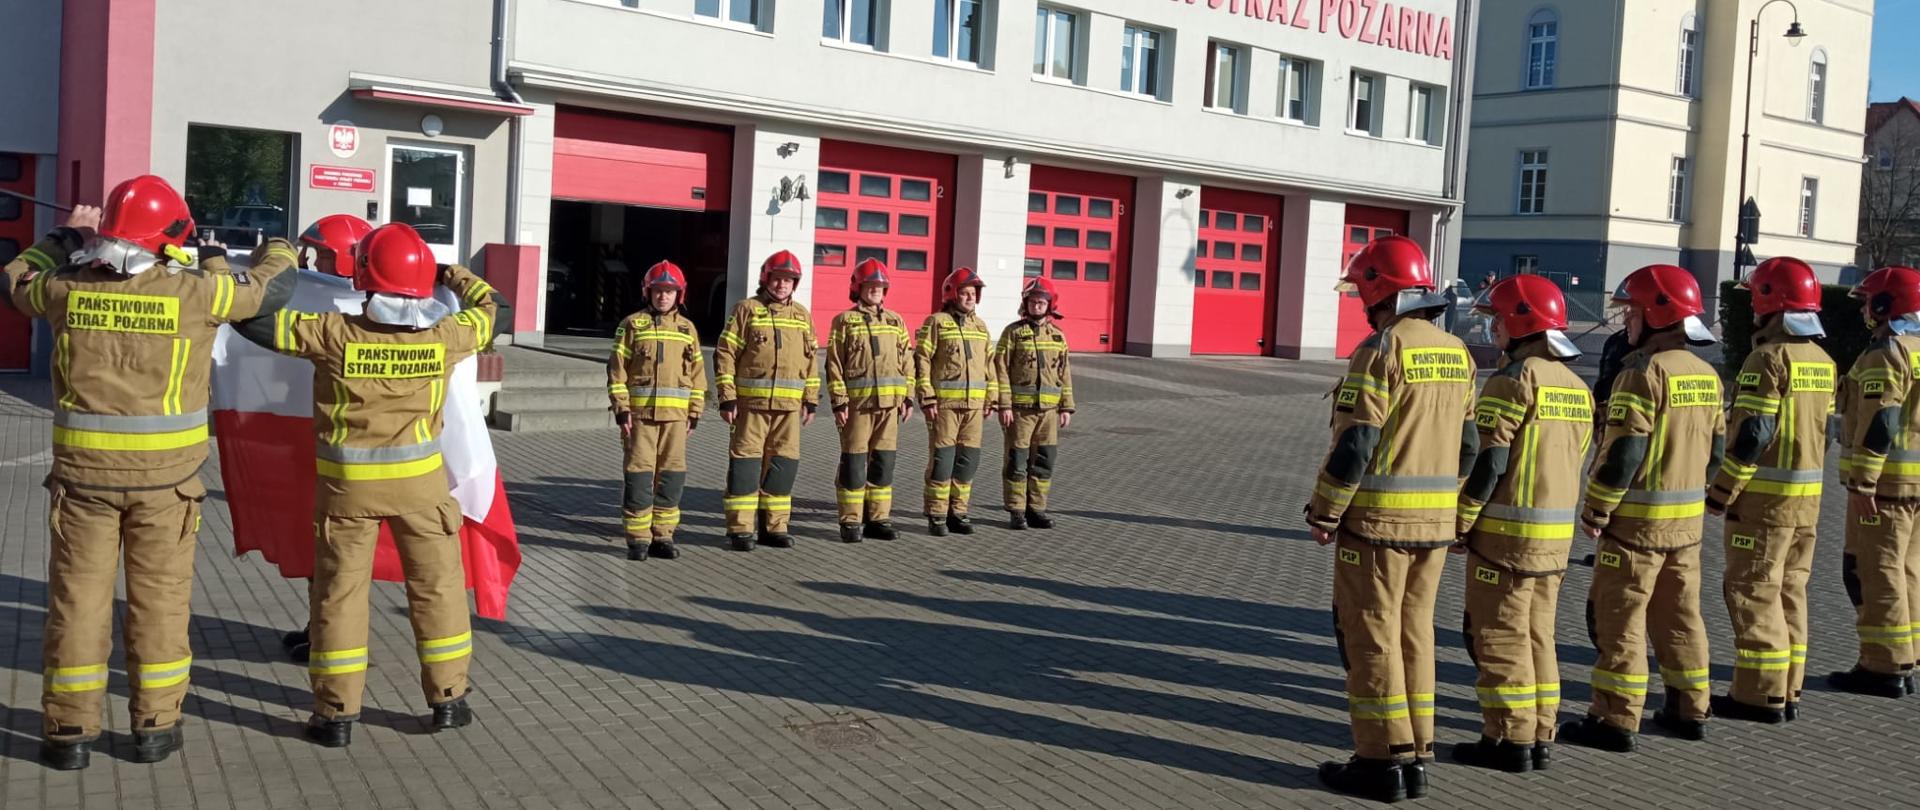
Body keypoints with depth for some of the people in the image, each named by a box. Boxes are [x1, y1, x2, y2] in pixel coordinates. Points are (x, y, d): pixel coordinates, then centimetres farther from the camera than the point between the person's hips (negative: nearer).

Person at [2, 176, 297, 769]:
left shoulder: (67, 288, -1)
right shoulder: (192, 292, -9)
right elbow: (269, 289, 7)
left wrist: (65, 237, 36)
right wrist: (277, 249, 29)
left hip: (84, 469, 2)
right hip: (164, 474, -2)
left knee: (79, 596, 9)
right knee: (159, 597, 9)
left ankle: (70, 731, 15)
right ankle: (155, 725, 16)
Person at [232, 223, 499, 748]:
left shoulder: (335, 334, -16)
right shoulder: (444, 337, -10)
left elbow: (253, 318, -8)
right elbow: (486, 310, 11)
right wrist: (455, 274, 24)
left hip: (348, 483, -1)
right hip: (421, 479, 1)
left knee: (340, 591, 9)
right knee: (437, 585, 13)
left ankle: (336, 713, 13)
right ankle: (447, 699, 19)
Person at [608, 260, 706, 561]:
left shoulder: (687, 328, 12)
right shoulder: (633, 324, 3)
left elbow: (697, 372, 13)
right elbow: (617, 368, 0)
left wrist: (695, 412, 8)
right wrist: (621, 407, -8)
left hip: (675, 413, 3)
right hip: (640, 411, -3)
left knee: (672, 474, 4)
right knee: (639, 473, -2)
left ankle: (662, 535, 14)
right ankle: (638, 539, 4)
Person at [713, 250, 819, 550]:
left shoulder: (802, 314, 13)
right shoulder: (747, 310, 0)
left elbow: (810, 360, 18)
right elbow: (725, 355, -3)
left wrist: (811, 400, 13)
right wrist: (727, 398, -9)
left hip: (789, 405, 4)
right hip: (751, 402, -4)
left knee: (784, 464, 7)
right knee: (745, 463, -2)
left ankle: (774, 526, 18)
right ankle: (740, 529, 4)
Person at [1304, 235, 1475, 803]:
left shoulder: (1382, 351, -14)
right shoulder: (1457, 353, 9)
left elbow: (1354, 445, -17)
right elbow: (1468, 444, 13)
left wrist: (1324, 513, -8)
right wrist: (1450, 509, 20)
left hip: (1377, 519, -7)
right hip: (1436, 521, 7)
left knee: (1370, 636, 1)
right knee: (1415, 632, 14)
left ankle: (1383, 762, 5)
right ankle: (1416, 756, 19)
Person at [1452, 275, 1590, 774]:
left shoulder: (1515, 380, -14)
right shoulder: (1576, 387, 12)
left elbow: (1488, 461, -17)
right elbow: (1573, 461, 15)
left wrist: (1461, 522, -9)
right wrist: (1554, 517, 20)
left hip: (1507, 530, -8)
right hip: (1557, 534, 8)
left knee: (1498, 635, 0)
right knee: (1537, 633, 15)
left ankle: (1511, 741, 4)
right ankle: (1540, 737, 20)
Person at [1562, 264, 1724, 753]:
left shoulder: (1645, 372, -17)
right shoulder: (1706, 374, 10)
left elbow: (1624, 451, -20)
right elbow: (1715, 445, 15)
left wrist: (1595, 511, -13)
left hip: (1637, 517, -8)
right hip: (1688, 517, 8)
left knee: (1618, 617, -2)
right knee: (1679, 613, 17)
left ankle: (1616, 720, 1)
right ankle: (1689, 710, 25)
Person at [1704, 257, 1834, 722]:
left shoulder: (1769, 358, -15)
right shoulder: (1823, 361, 11)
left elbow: (1752, 435, -19)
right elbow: (1828, 430, 15)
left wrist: (1721, 492, -14)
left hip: (1764, 494, -8)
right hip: (1807, 495, 8)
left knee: (1754, 593, -2)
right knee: (1790, 591, 14)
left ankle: (1761, 694, 0)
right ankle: (1787, 691, 20)